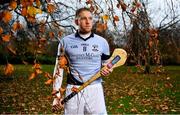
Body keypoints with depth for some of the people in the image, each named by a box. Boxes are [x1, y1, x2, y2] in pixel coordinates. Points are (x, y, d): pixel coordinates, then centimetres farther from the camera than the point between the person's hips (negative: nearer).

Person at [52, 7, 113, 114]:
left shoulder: (102, 41, 6)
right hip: (73, 90, 0)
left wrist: (107, 71, -7)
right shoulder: (66, 41, 3)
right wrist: (57, 94, 1)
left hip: (95, 89, 1)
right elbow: (59, 68, 6)